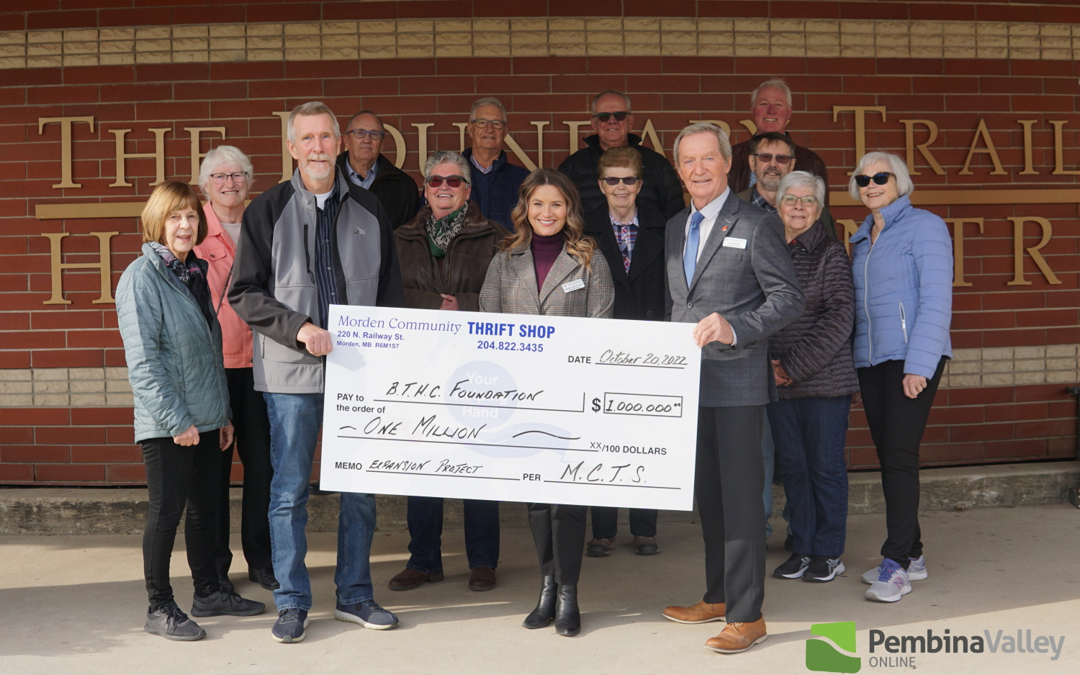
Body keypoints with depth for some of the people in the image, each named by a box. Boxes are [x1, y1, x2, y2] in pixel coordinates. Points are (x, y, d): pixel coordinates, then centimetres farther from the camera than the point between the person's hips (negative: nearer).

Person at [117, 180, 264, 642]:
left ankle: (208, 592, 29)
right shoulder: (142, 277, -11)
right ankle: (160, 608, 12)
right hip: (166, 424, -8)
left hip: (205, 418, 8)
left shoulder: (195, 273, 14)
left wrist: (223, 412, 15)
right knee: (167, 511, 0)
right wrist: (176, 419, -18)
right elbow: (142, 359, -16)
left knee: (206, 505, 15)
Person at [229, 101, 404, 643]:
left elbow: (390, 291, 15)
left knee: (360, 487, 8)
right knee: (290, 491, 3)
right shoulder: (268, 210, 1)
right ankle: (292, 602, 16)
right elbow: (244, 293, -3)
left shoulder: (369, 210, 10)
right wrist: (299, 327, -15)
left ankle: (354, 595, 22)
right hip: (292, 373, -3)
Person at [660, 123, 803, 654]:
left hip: (736, 382, -7)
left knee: (740, 496, -5)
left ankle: (746, 616, 3)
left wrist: (735, 328, -24)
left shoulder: (756, 224, -5)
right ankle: (717, 597, 28)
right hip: (690, 381, 7)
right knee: (707, 494, 15)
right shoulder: (674, 228, 16)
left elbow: (788, 297, -10)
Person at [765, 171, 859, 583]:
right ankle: (802, 548, 21)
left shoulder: (832, 255, -2)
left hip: (825, 378, -4)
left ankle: (829, 553, 15)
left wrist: (795, 367, -14)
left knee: (826, 465, 3)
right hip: (778, 380, 4)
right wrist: (769, 366, -1)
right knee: (792, 465, 9)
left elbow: (840, 319, -10)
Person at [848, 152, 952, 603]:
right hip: (869, 360, 7)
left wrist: (918, 365, -17)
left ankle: (896, 564, -7)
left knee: (899, 455, -11)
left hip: (912, 359, -7)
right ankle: (911, 554, 18)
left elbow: (936, 301, -11)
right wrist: (854, 362, 10)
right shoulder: (861, 238, 17)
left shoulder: (924, 227, -4)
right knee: (888, 458, 8)